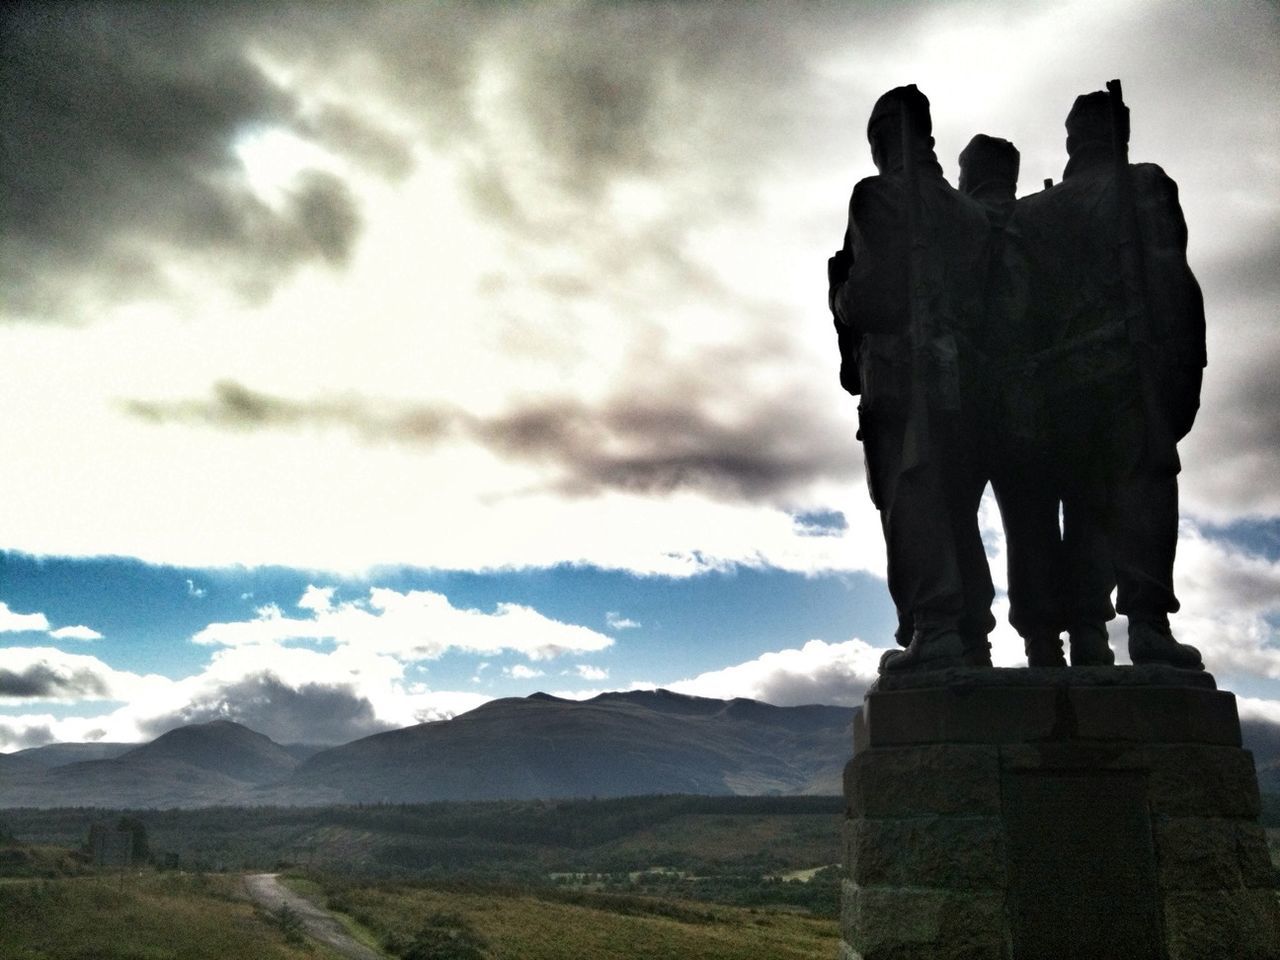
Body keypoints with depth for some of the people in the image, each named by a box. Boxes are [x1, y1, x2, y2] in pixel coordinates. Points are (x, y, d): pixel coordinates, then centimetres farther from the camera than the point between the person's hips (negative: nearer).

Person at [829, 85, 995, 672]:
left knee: (911, 502, -10)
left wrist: (842, 299, 10)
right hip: (965, 376, 7)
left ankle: (935, 629, -18)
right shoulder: (969, 211, 22)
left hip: (901, 371, -6)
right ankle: (972, 640, 7)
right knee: (956, 509, 8)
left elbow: (871, 290, -7)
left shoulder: (878, 196, 2)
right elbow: (987, 299, 17)